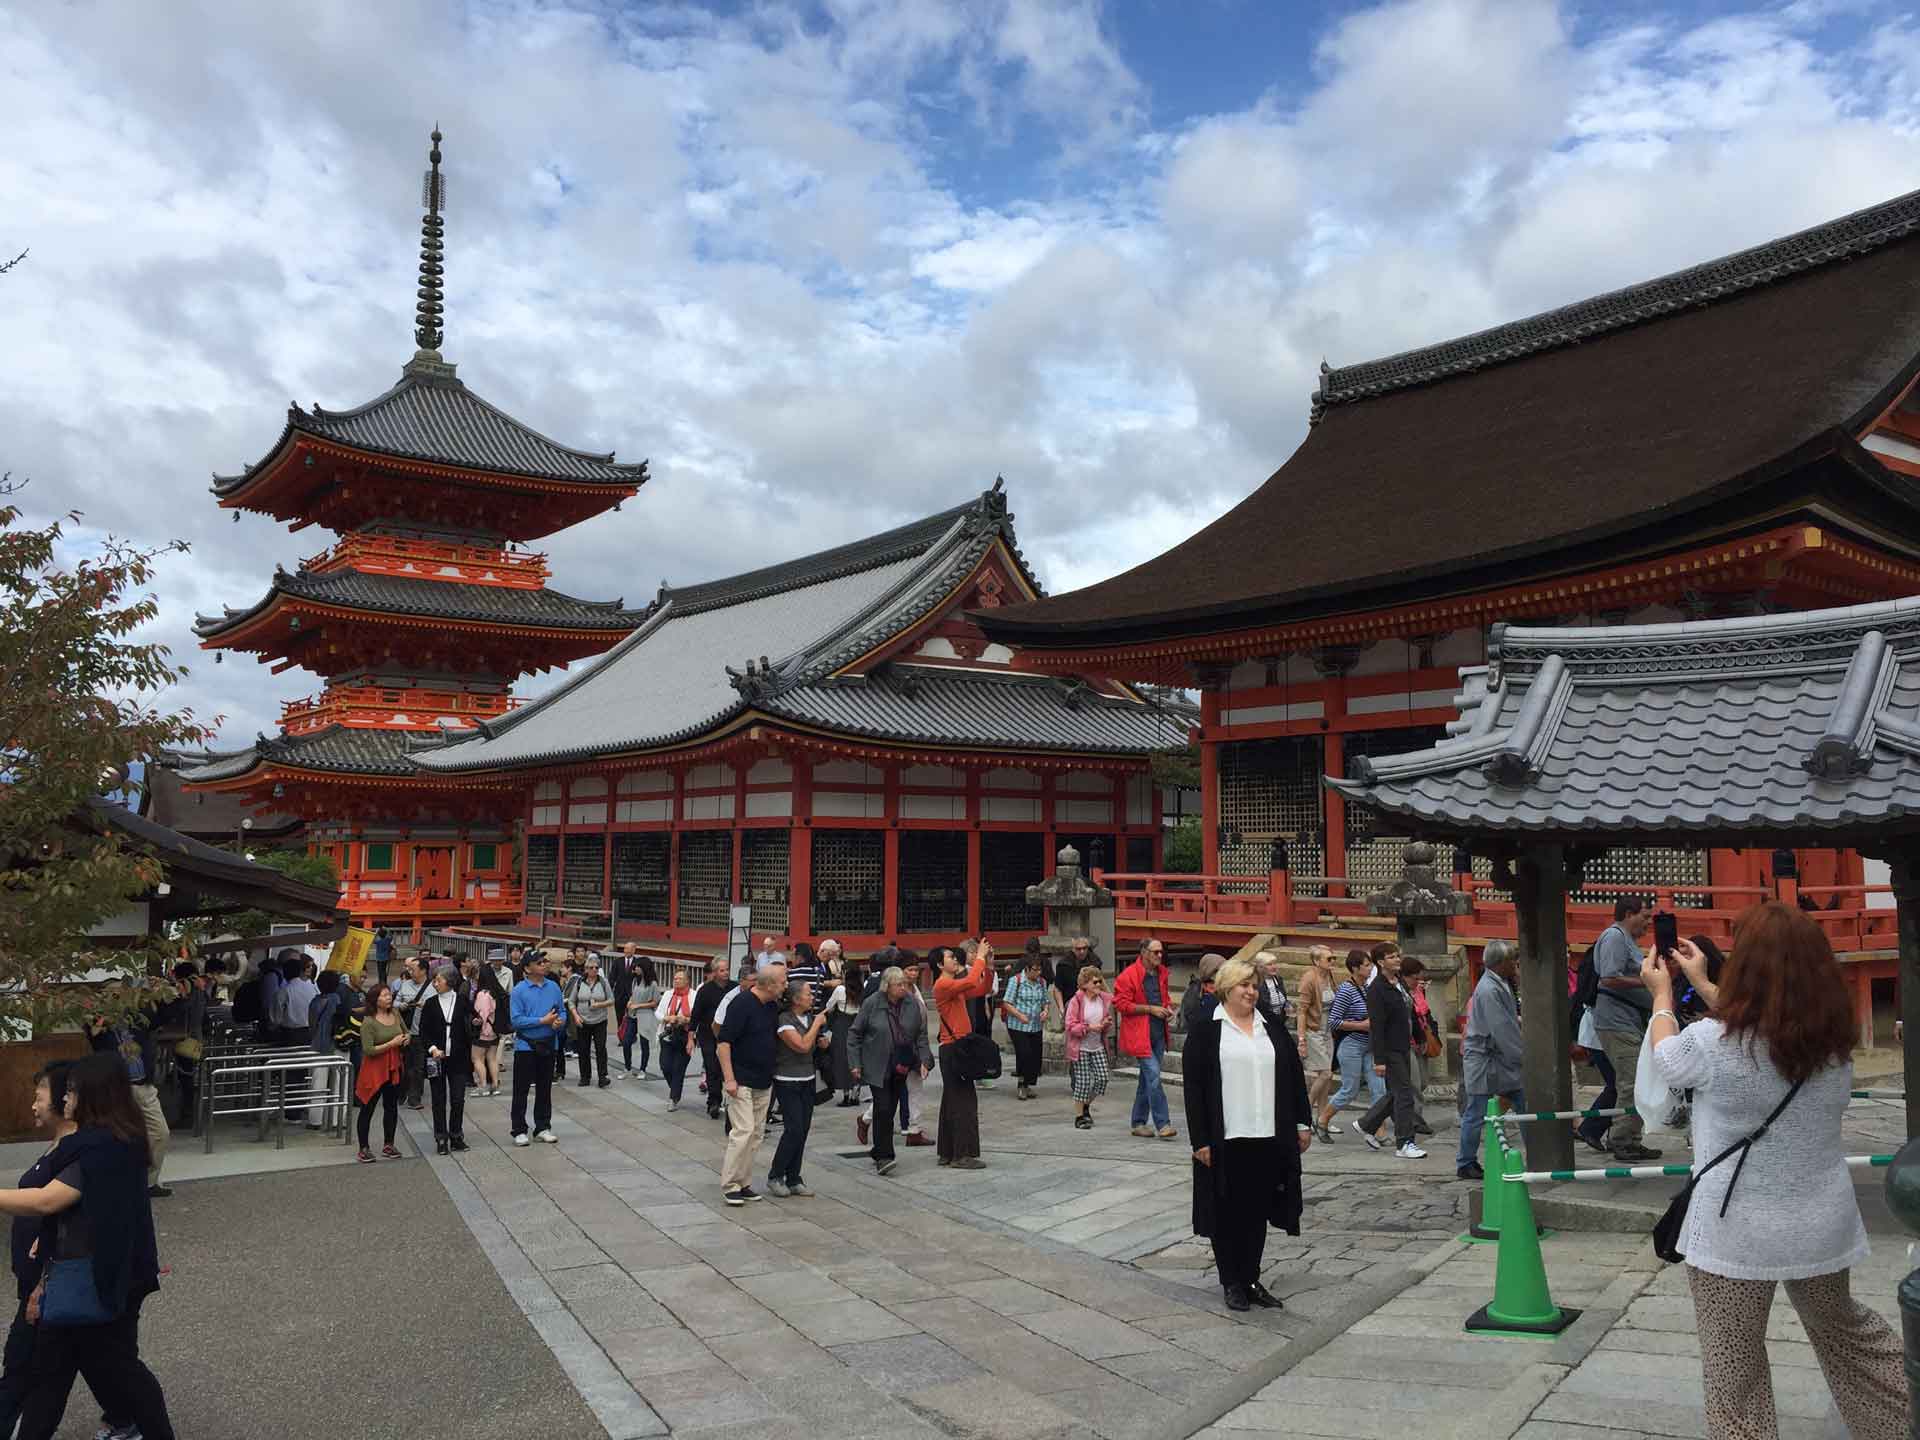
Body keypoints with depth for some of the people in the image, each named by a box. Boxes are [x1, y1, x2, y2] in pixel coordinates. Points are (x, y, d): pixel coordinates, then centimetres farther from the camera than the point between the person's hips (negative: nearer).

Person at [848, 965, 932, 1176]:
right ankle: (883, 1157, -9)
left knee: (891, 1108, 8)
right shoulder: (871, 1003, -8)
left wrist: (924, 1060, -1)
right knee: (883, 1108, -11)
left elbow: (921, 1035, 9)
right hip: (877, 1066, -4)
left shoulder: (912, 1004, 1)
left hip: (901, 1066, 4)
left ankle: (879, 1152, 22)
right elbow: (854, 1034, -1)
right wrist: (855, 1063, -4)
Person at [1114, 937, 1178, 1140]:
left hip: (1158, 1033, 8)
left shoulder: (1161, 973, 13)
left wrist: (1167, 1007, 6)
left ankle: (1139, 1123, 21)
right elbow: (1121, 1003, -15)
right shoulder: (1128, 975, -11)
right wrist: (1150, 1009, -16)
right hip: (1140, 1035, -8)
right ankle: (1162, 1124, -11)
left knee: (1147, 1078, 12)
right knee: (1154, 1076, -14)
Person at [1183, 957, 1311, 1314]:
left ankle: (1251, 1279, 22)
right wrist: (1199, 1139, -10)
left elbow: (1295, 1076, 14)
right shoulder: (1205, 1032, -3)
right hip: (1226, 1138, -4)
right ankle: (1231, 1282, 18)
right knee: (1228, 1211, 5)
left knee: (1258, 1211, 10)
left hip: (1269, 1137, 4)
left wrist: (1304, 1123, 10)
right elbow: (1193, 1087, -5)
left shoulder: (1273, 1027, 11)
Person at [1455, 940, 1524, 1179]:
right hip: (1482, 1059, -9)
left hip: (1501, 1058, 9)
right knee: (1477, 1114, 1)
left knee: (1524, 1107, 8)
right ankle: (1465, 1164, 12)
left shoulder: (1501, 985, 9)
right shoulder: (1488, 990, -21)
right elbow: (1501, 1031, -22)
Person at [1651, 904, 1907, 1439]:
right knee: (1844, 1327, 32)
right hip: (1822, 1226, 6)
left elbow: (1667, 1057, 0)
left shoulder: (1713, 1043, -22)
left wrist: (1662, 992, 17)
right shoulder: (1834, 1042, -7)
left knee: (1734, 1372, 9)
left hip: (1736, 1233, -5)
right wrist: (1701, 985, 19)